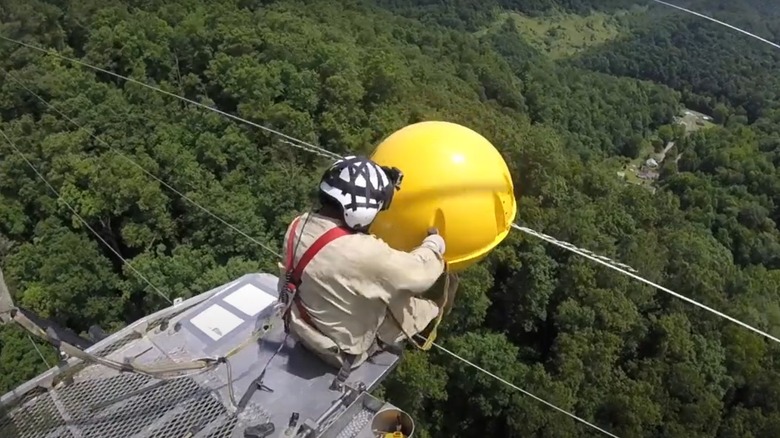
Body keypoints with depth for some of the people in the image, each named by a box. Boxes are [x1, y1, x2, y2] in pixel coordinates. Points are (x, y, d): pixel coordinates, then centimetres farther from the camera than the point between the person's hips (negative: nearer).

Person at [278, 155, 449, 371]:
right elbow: (420, 272, -25)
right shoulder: (363, 254, -38)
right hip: (344, 350, -7)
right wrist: (434, 242, -2)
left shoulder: (299, 225, -16)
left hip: (302, 329, 7)